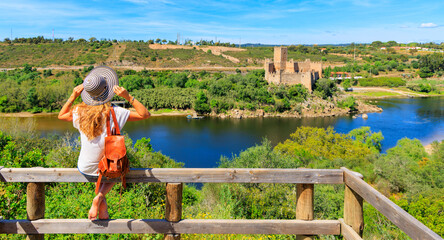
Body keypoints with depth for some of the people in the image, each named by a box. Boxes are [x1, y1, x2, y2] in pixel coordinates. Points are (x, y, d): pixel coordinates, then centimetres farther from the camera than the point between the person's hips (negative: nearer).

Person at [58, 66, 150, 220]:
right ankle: (100, 197, 9)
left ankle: (103, 208, 31)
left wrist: (73, 96, -1)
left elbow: (61, 116, 9)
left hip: (85, 170, 3)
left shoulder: (80, 113, -14)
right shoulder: (115, 113, -24)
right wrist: (128, 97, -23)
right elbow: (145, 114, -16)